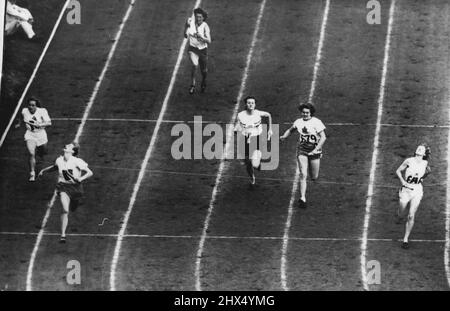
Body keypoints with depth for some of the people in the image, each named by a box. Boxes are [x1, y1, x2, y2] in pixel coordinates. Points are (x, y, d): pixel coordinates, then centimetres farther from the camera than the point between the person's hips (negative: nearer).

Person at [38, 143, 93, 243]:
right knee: (65, 210, -19)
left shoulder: (77, 161, -14)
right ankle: (63, 235, -16)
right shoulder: (59, 160, -3)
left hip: (75, 187, 0)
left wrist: (81, 178, -28)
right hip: (63, 187, 0)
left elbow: (90, 173, -13)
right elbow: (55, 167, 22)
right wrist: (44, 170, 25)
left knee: (73, 209, 18)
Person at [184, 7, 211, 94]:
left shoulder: (205, 26, -15)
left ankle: (203, 82, 46)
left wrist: (201, 37, -34)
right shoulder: (191, 23, -9)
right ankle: (192, 85, -13)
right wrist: (186, 26, -19)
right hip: (193, 49, 0)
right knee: (195, 65, -26)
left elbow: (209, 41, -18)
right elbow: (186, 36, -2)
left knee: (204, 71, 12)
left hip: (203, 50, 0)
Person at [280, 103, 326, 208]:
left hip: (314, 151, -2)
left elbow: (323, 137, -15)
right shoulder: (298, 122, 1)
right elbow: (291, 130, 20)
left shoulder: (316, 122, -12)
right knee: (303, 175, -11)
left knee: (314, 178, 5)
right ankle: (302, 198, -7)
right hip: (302, 151, 2)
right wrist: (284, 136, 0)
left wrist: (316, 150, -24)